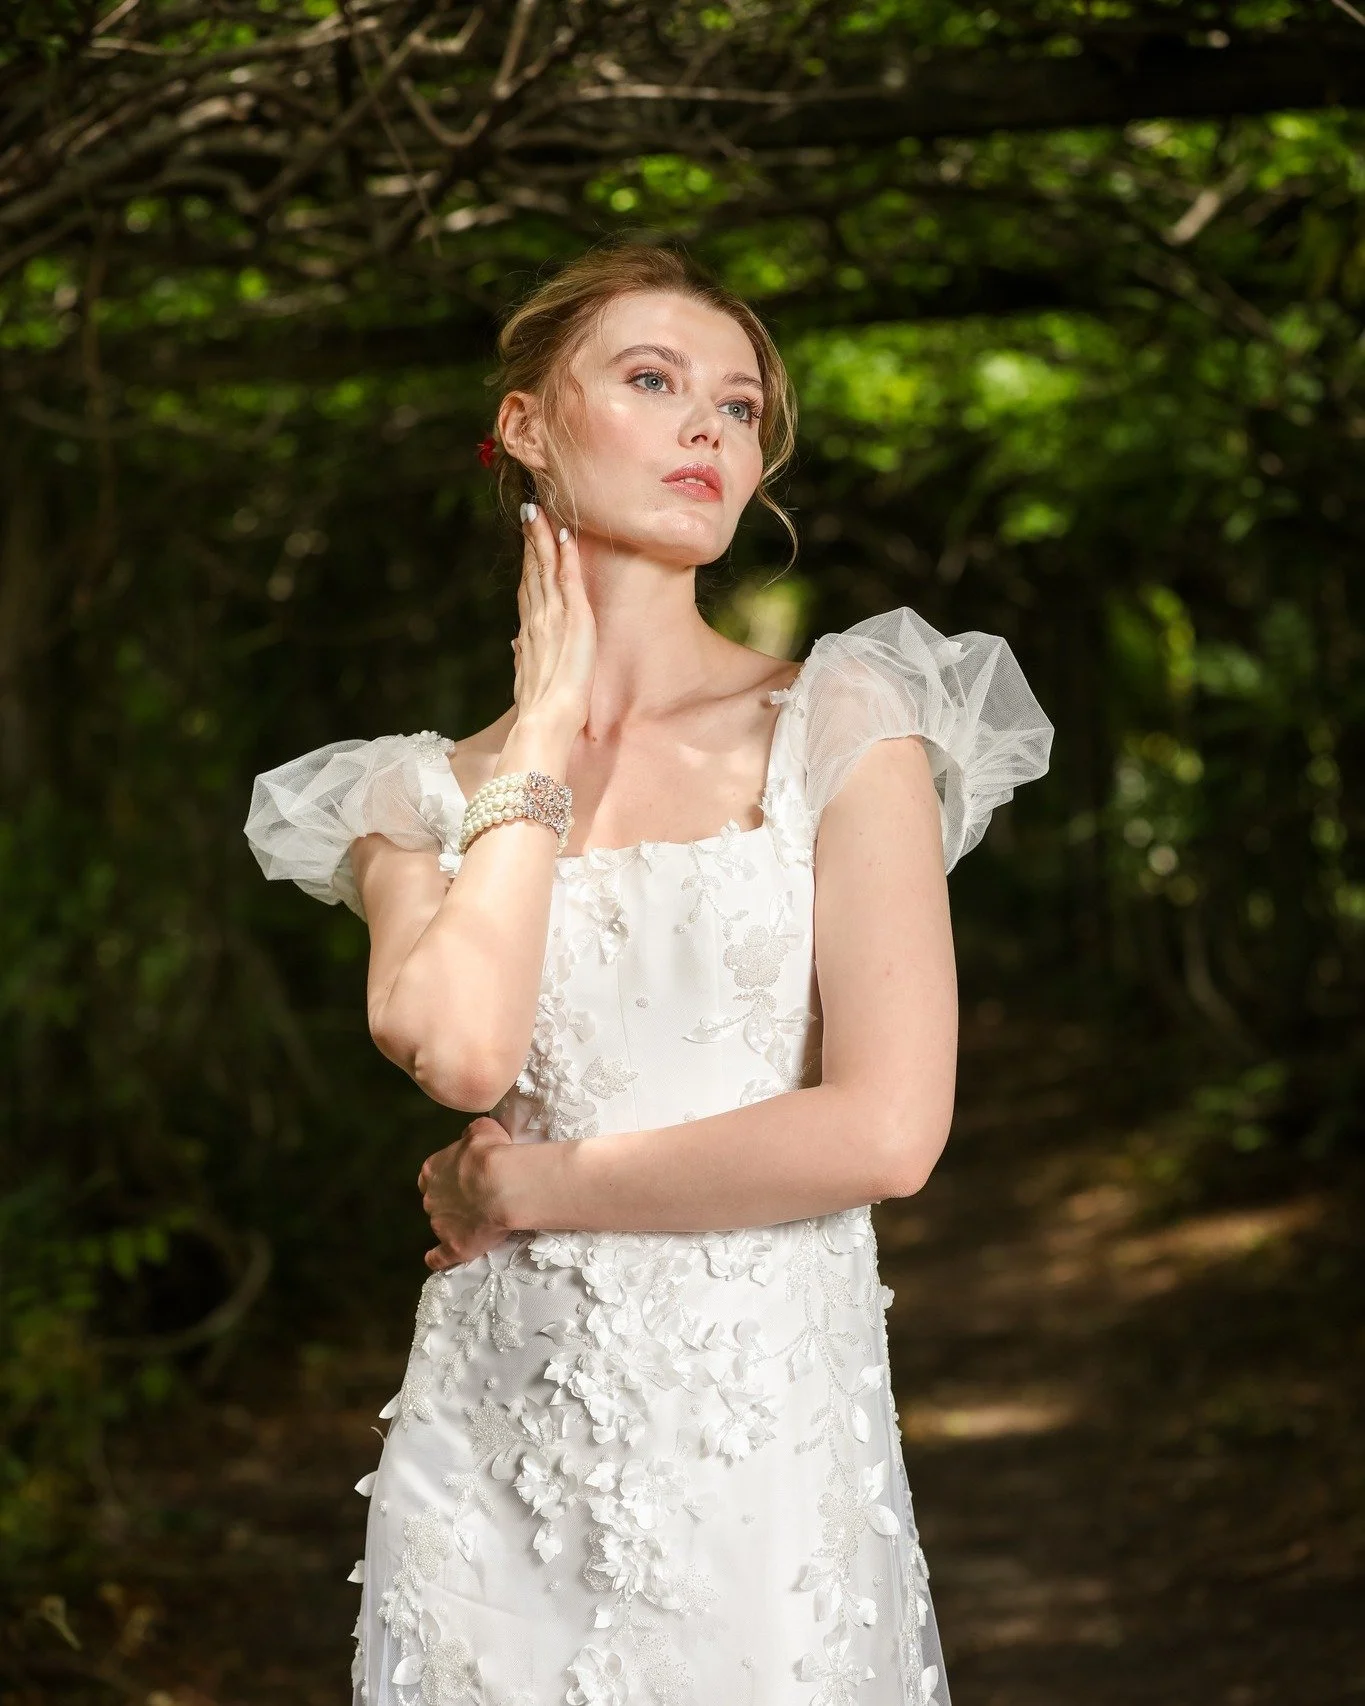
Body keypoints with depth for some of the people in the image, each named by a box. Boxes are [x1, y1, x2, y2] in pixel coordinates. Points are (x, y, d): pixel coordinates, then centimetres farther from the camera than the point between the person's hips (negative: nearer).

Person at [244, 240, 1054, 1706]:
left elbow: (886, 1130, -12)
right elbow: (459, 1049, -16)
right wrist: (546, 733, -5)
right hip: (494, 1457, 1)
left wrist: (534, 1183, -5)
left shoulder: (840, 729, -2)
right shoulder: (424, 795, 5)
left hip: (765, 1449, -1)